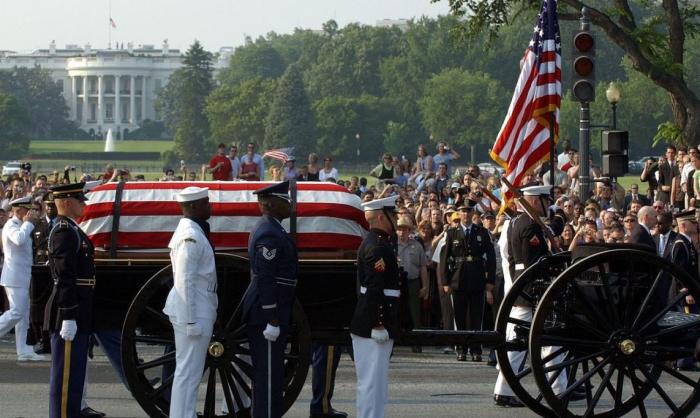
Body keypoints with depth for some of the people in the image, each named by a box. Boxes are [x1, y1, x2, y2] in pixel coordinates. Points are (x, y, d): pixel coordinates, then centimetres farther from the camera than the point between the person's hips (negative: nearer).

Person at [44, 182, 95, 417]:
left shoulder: (70, 229, 16)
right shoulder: (64, 231, -16)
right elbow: (64, 278, -21)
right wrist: (68, 317, -24)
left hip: (77, 314, 10)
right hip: (70, 314, -10)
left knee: (73, 375, 16)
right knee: (66, 374, -6)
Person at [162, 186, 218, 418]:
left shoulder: (189, 231, 15)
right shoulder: (191, 236, -17)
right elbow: (185, 282, -21)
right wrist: (191, 320, -21)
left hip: (197, 311, 10)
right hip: (194, 312, -10)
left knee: (187, 372, 15)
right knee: (188, 373, -7)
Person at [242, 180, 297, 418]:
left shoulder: (266, 229, 16)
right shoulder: (270, 234, -17)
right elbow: (265, 280, -22)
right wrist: (272, 321, -23)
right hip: (268, 312, -11)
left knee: (266, 373, 15)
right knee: (268, 374, -7)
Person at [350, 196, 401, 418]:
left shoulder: (373, 242, 16)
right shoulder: (378, 247, -17)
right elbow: (375, 289, -23)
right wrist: (379, 325, -23)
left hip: (367, 324, 11)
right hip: (374, 325, -11)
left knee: (373, 382, 15)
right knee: (373, 381, -7)